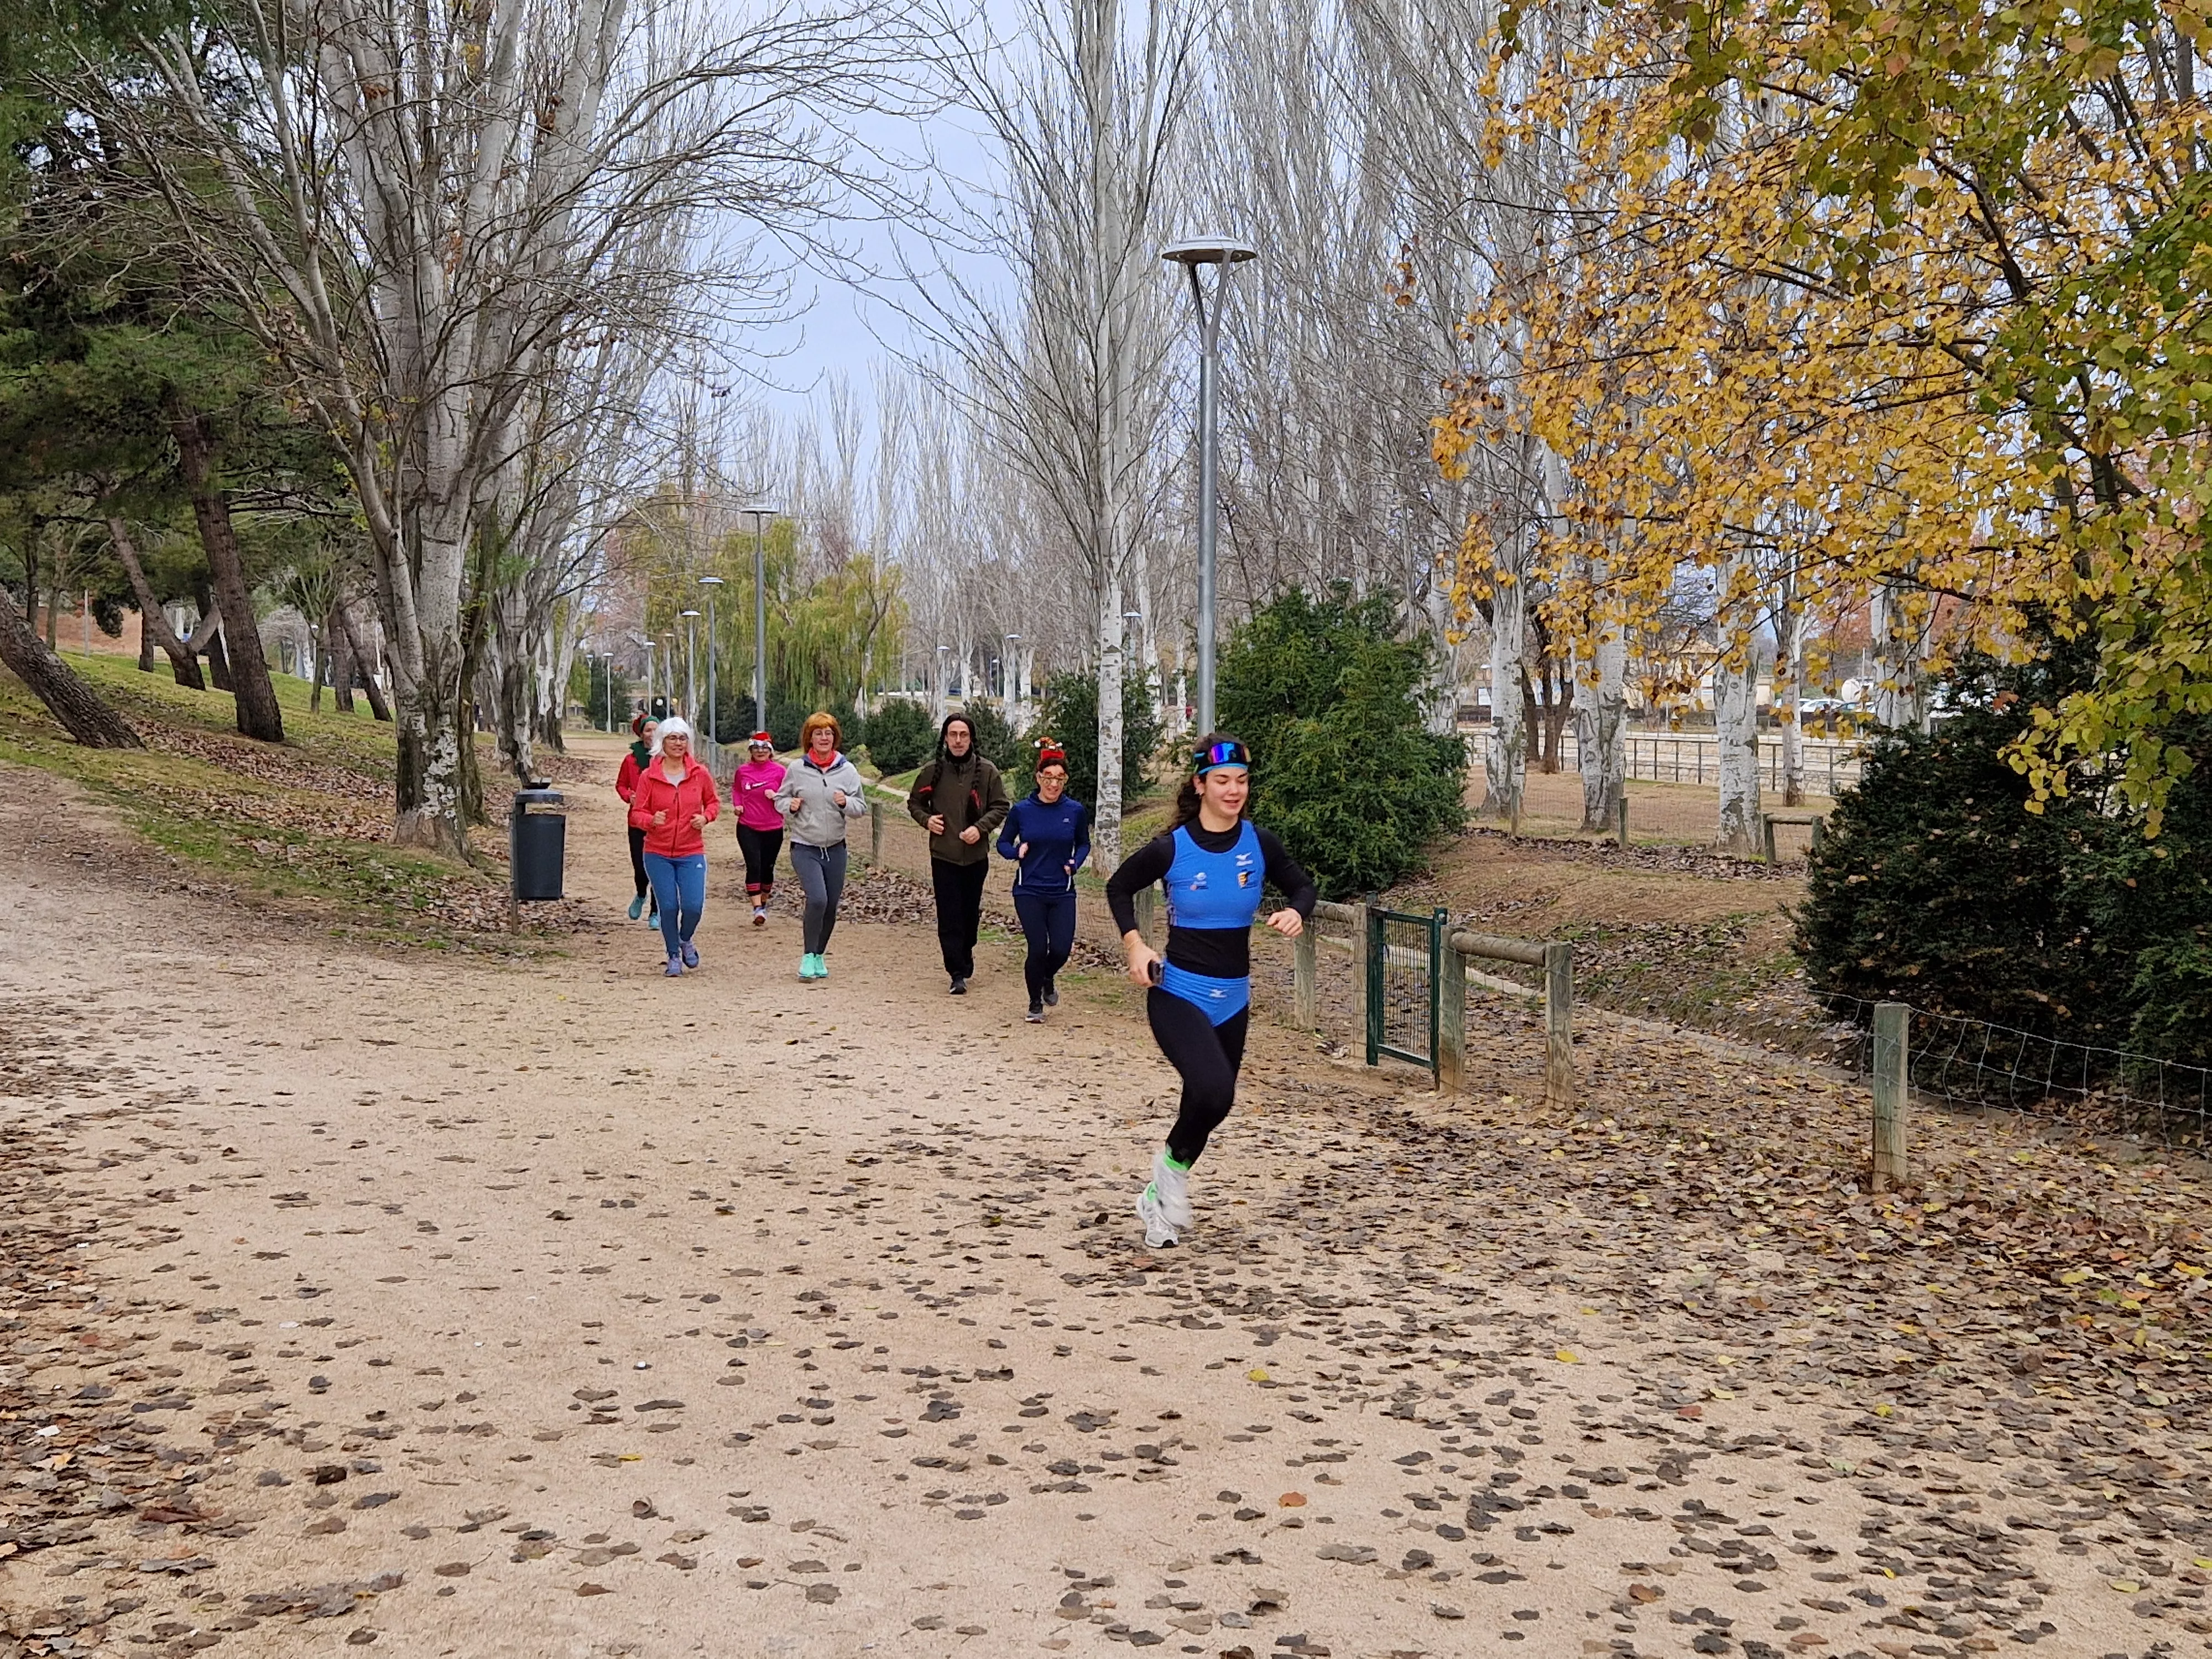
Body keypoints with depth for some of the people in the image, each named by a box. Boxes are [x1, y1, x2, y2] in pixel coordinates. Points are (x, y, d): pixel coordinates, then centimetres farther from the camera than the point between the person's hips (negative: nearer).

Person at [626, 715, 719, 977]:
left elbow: (713, 802, 15)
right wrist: (652, 820, -23)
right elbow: (637, 813, -1)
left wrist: (706, 817, -6)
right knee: (669, 906, -2)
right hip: (658, 854, -1)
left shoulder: (700, 774, 0)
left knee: (693, 905, -9)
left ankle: (685, 940, 24)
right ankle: (674, 955, 20)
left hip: (692, 853, 1)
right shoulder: (648, 776, -3)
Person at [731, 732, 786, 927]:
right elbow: (736, 789, 20)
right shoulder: (743, 771, 2)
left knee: (767, 867, 12)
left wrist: (776, 797, -17)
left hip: (773, 829, 0)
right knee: (754, 866, -13)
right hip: (748, 828, 0)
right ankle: (757, 908, -14)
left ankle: (764, 902, 34)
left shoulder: (779, 771, -3)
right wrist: (737, 804, 2)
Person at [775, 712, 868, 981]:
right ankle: (808, 956, -4)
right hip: (805, 848, -3)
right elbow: (780, 799, 9)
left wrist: (846, 803, -17)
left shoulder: (847, 770, 0)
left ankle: (819, 956, 28)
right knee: (817, 899, -20)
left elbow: (862, 808, 3)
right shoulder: (797, 769, -2)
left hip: (835, 848, 3)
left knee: (831, 906, 8)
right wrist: (790, 805, -13)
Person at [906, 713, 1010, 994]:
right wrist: (926, 819, -8)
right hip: (943, 856, -1)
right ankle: (958, 973, -6)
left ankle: (965, 955, 37)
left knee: (971, 913, 14)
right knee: (949, 917, -6)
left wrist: (980, 827, -13)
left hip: (976, 856, 1)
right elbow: (914, 802, 13)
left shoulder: (987, 771, -1)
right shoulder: (932, 770, 0)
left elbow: (1000, 807, 3)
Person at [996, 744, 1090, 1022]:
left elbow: (1084, 844, 14)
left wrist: (1075, 863, -6)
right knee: (1038, 949, -8)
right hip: (1029, 892, -1)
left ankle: (1047, 981, 31)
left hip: (1062, 893, 1)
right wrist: (1017, 851, -14)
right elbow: (1003, 843, 7)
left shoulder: (1076, 811, -2)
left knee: (1061, 950, -7)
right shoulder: (1021, 810, -4)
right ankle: (1035, 1004, 18)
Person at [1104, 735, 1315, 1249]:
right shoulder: (1170, 849, -11)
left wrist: (1296, 913, -11)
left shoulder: (1259, 844, -3)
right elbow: (1119, 887, 5)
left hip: (1232, 999, 5)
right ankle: (1173, 1166, 4)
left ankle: (1160, 1195, 37)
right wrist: (1135, 945, -8)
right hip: (1178, 994, -5)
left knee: (1212, 1102, 14)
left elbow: (1303, 886, 12)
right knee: (1214, 1089, -26)